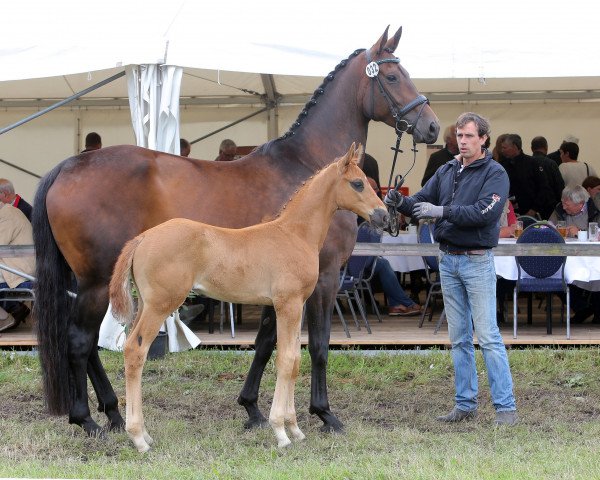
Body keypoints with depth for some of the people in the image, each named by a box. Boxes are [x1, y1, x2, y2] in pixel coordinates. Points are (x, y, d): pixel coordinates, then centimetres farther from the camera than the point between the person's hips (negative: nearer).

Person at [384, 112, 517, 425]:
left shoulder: (495, 174, -8)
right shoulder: (446, 171, 11)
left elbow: (485, 212, -22)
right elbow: (422, 202, 6)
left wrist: (443, 211, -27)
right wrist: (401, 202, -16)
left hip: (477, 261, -6)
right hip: (448, 261, 6)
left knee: (488, 335, -9)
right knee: (459, 338, 10)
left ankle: (505, 407, -7)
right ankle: (465, 405, 16)